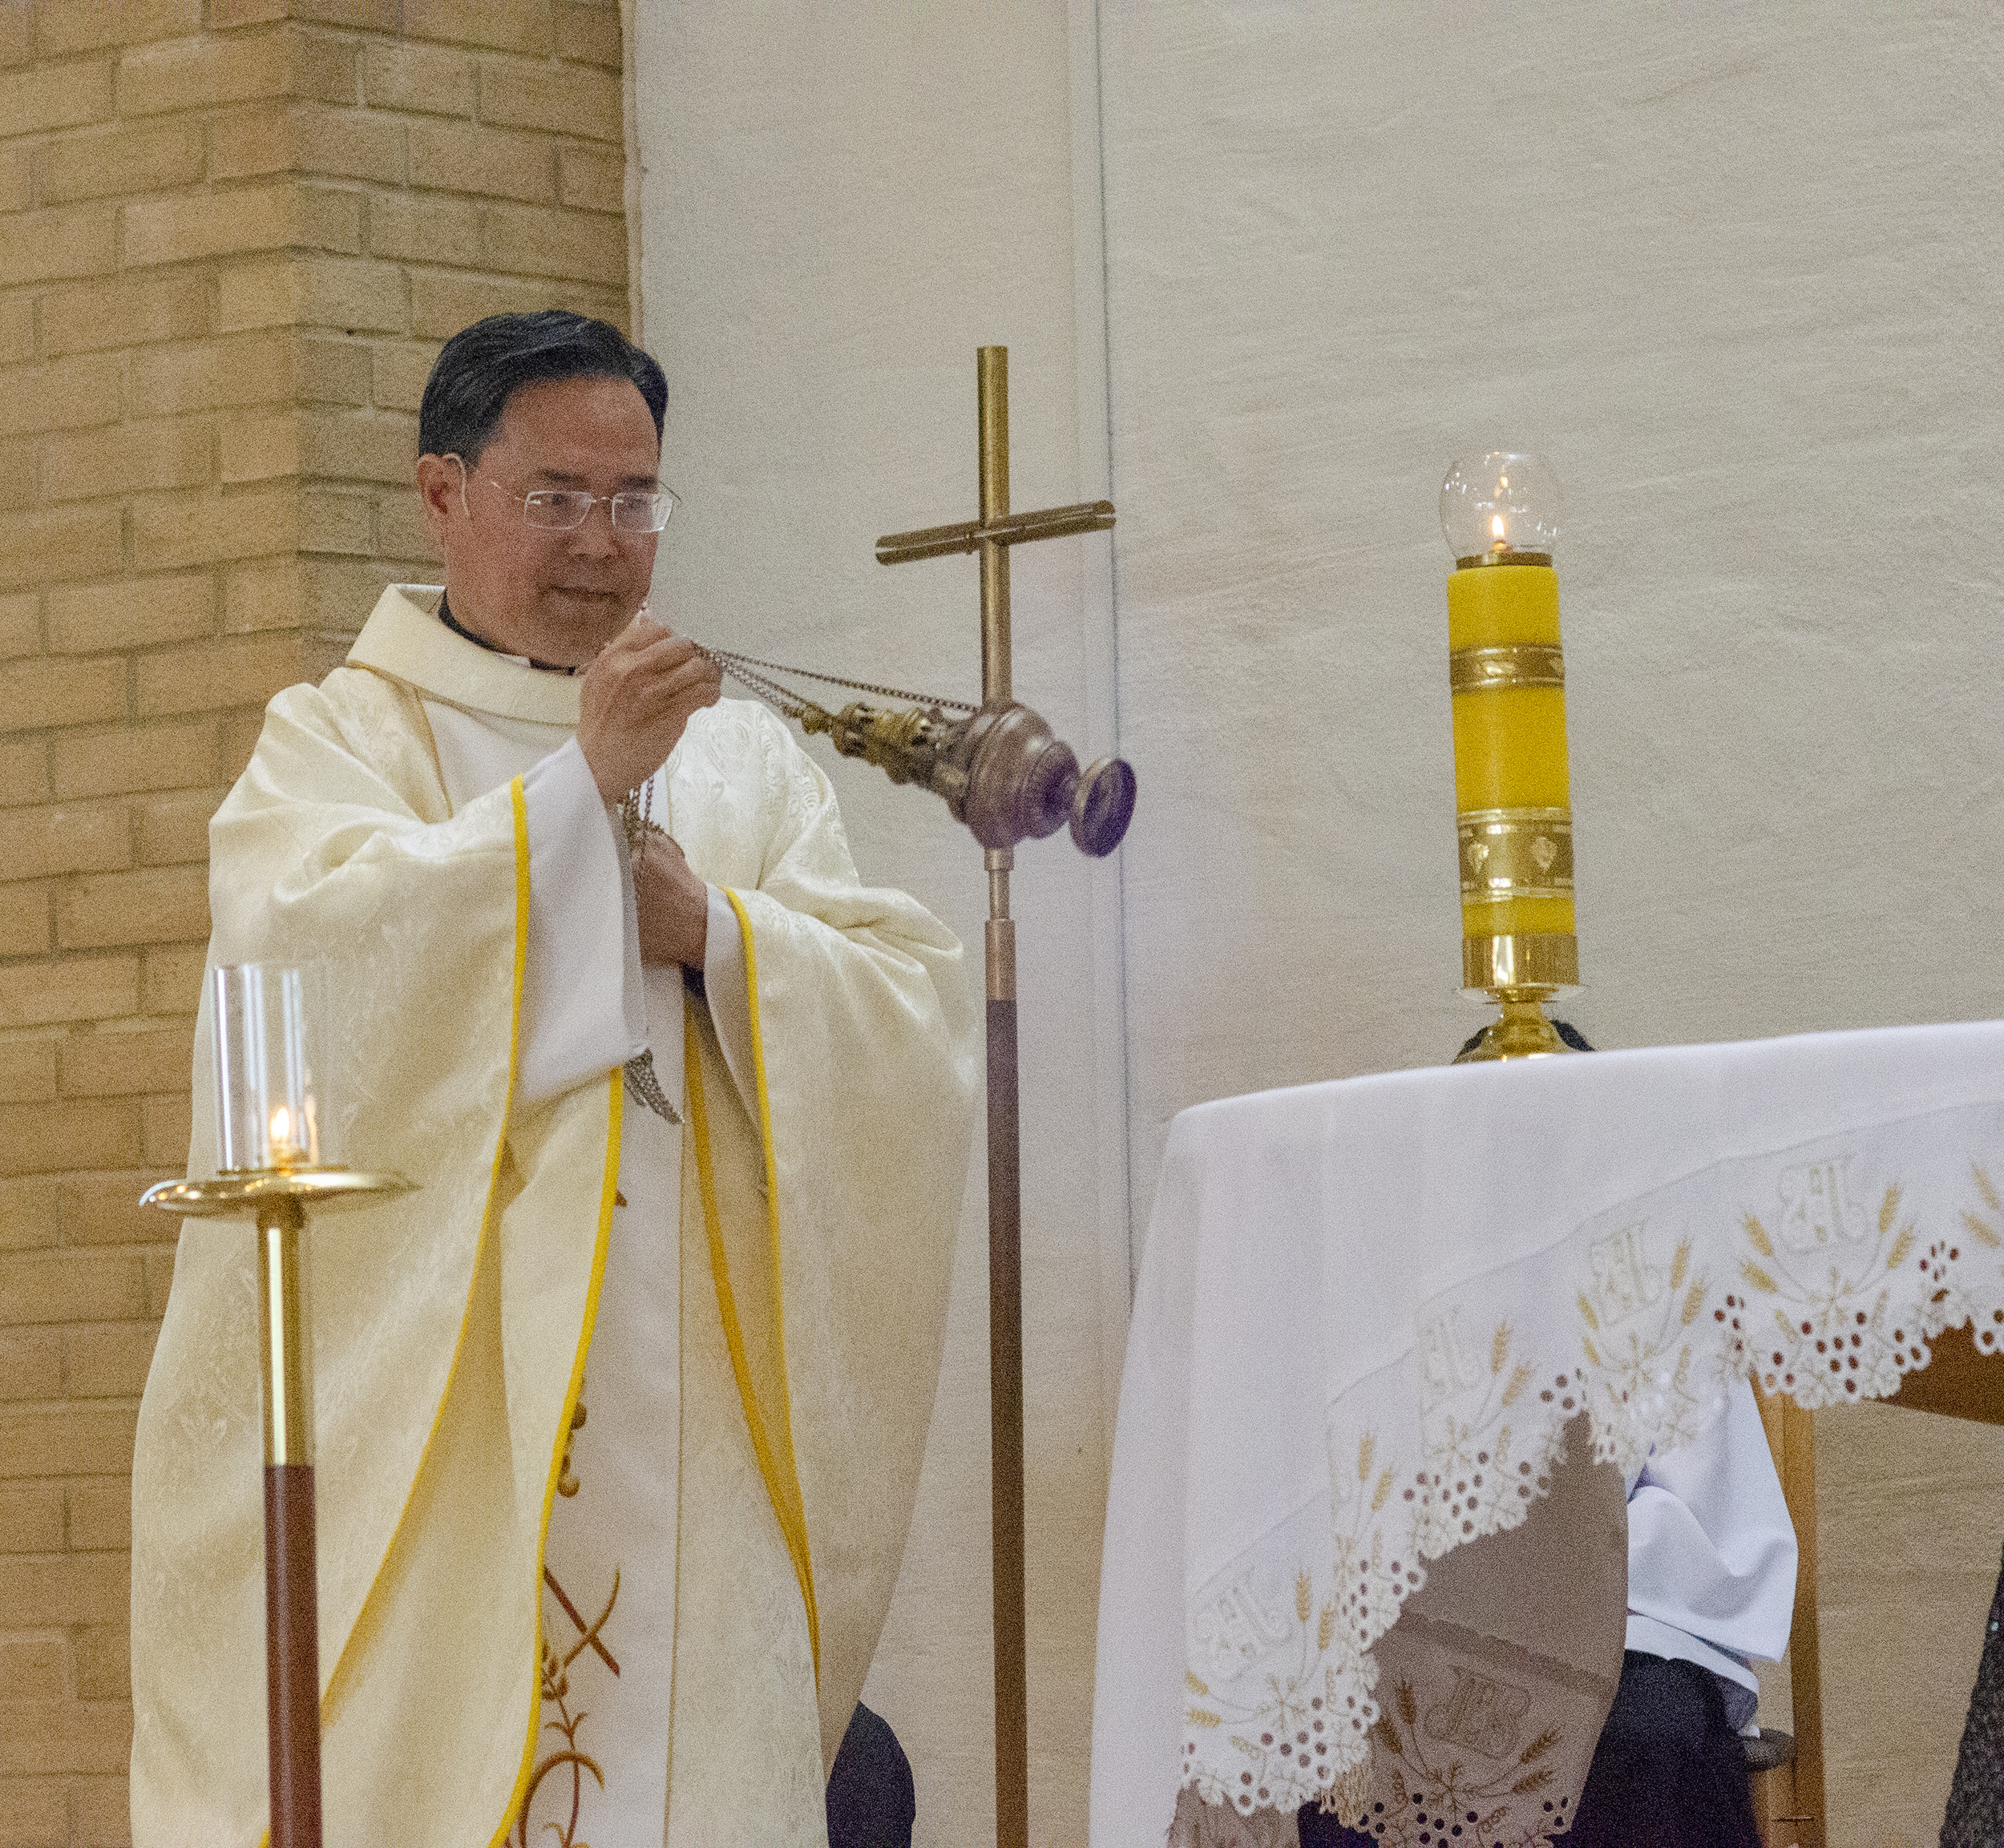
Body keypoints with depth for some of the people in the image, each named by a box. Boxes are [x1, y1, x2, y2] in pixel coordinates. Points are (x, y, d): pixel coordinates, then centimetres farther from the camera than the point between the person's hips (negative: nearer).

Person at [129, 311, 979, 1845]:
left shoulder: (743, 757, 18)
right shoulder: (334, 742, 8)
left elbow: (917, 1013, 7)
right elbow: (309, 945, -13)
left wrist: (714, 932, -10)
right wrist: (580, 784, -16)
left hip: (692, 1407, 3)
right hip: (424, 1413, -3)